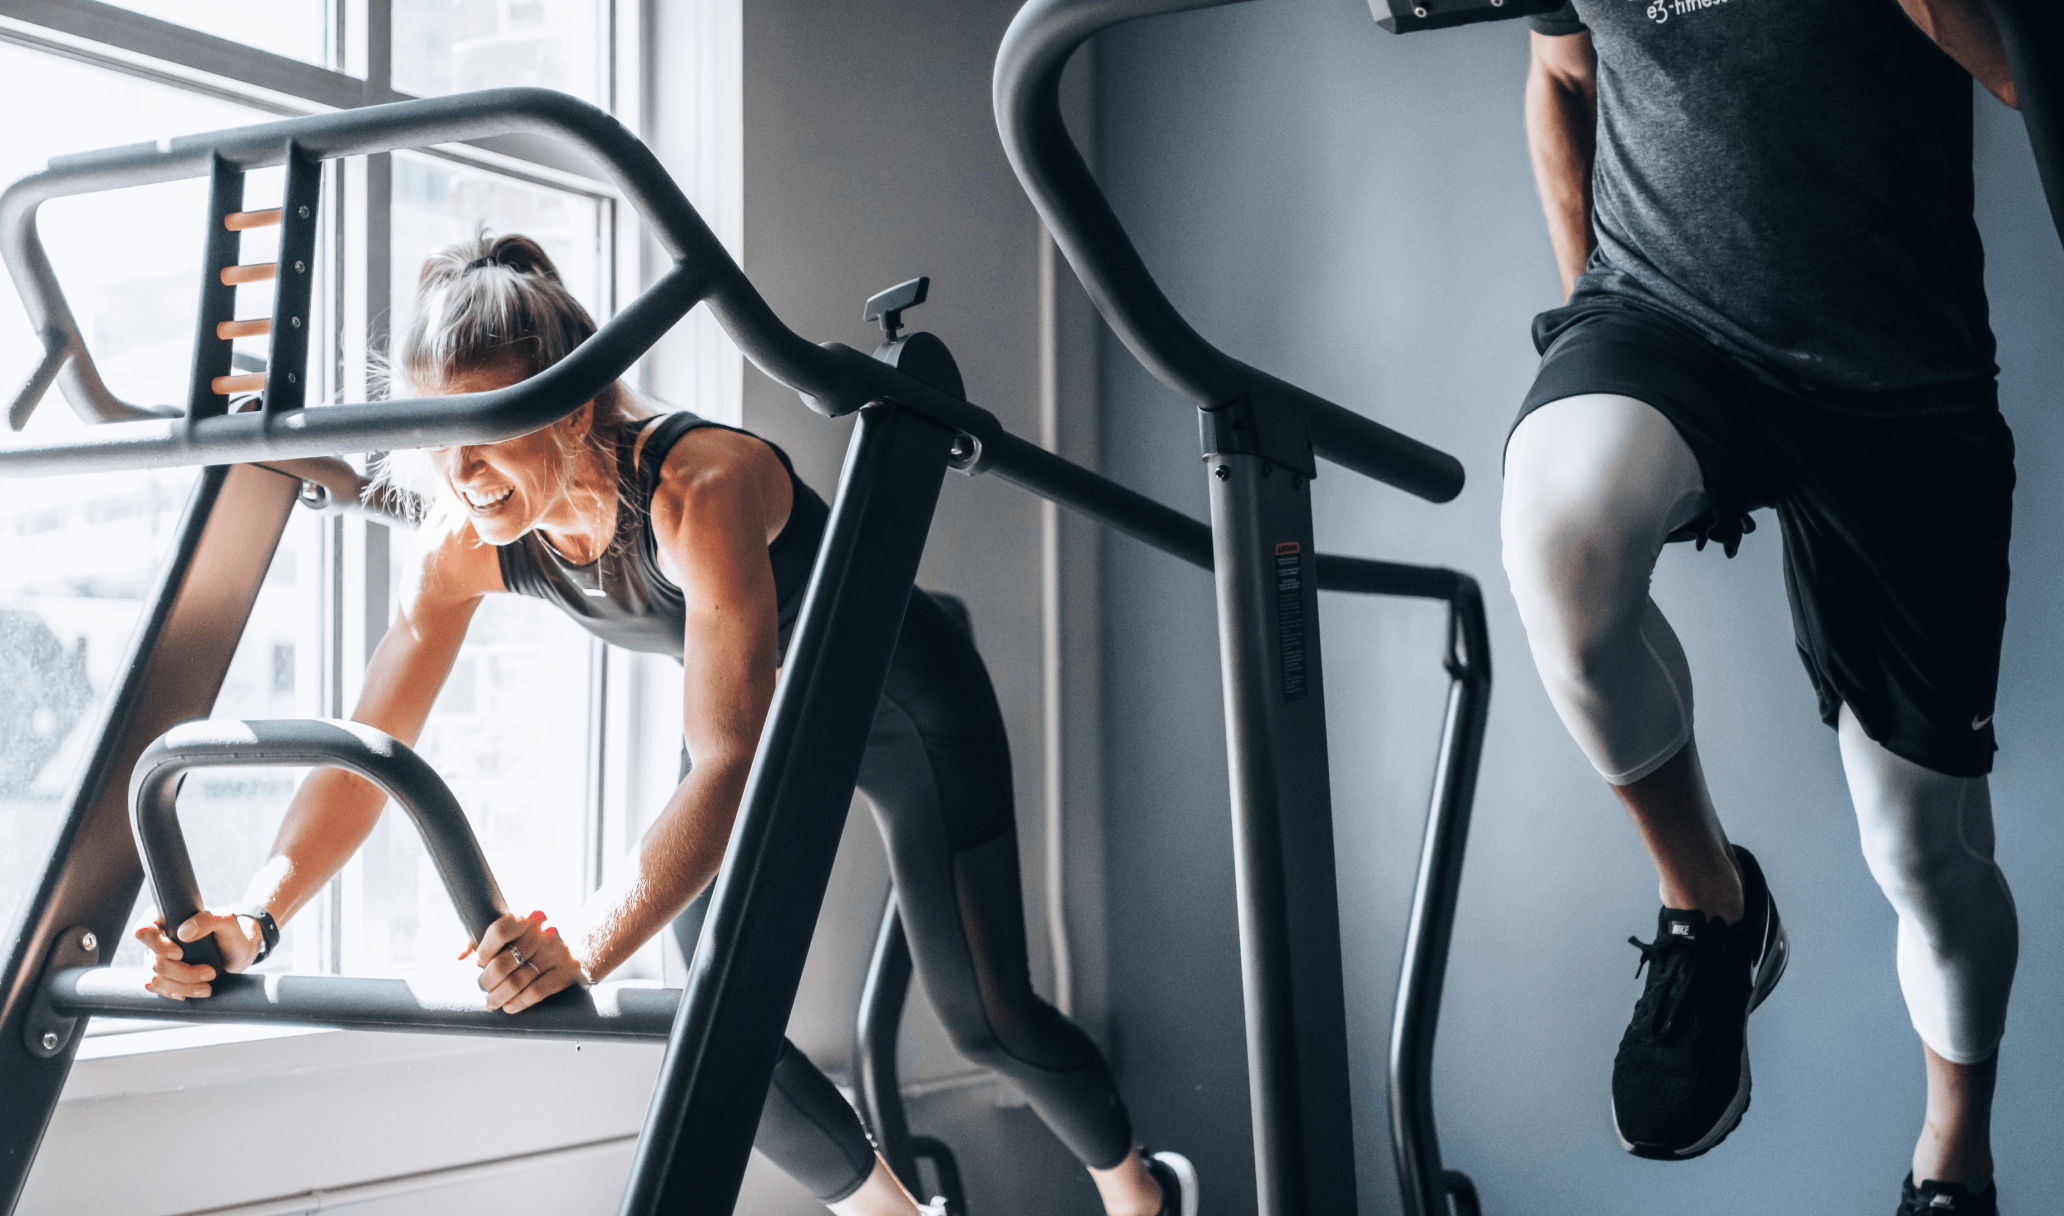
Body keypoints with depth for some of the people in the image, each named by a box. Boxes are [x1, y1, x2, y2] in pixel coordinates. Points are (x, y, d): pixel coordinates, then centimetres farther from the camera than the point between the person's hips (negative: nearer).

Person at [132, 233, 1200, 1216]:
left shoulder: (702, 486, -41)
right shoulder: (470, 541, -23)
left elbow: (729, 765, -48)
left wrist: (586, 945, -60)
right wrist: (255, 917, -37)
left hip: (905, 705, -5)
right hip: (762, 715, 6)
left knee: (984, 1021, -1)